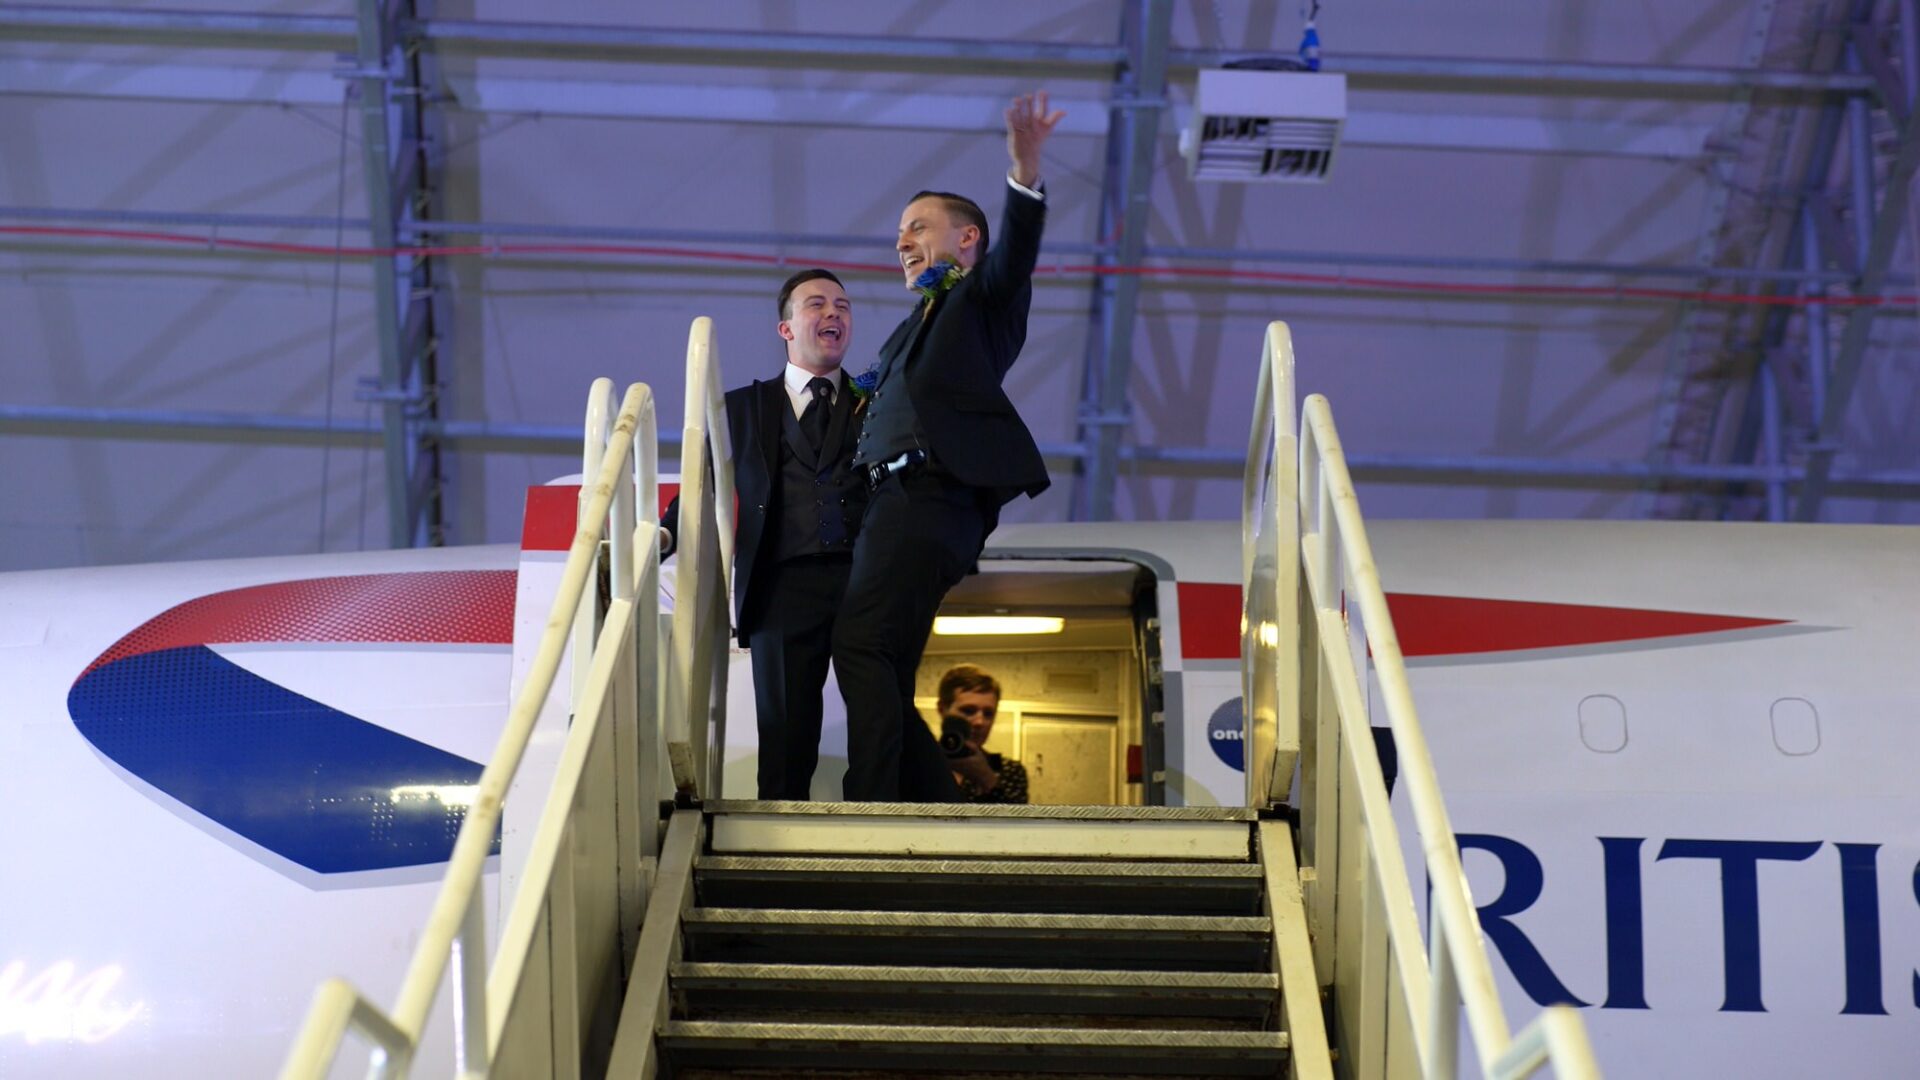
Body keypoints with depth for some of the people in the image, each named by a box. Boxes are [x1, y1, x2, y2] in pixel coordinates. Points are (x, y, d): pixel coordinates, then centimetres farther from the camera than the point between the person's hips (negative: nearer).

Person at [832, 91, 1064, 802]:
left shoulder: (983, 297, 11)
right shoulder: (916, 325, 34)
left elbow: (1015, 254, -10)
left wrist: (1025, 175, -25)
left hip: (932, 493, -8)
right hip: (893, 497, 9)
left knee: (861, 642, -22)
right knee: (884, 684, 1)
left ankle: (869, 808, -28)